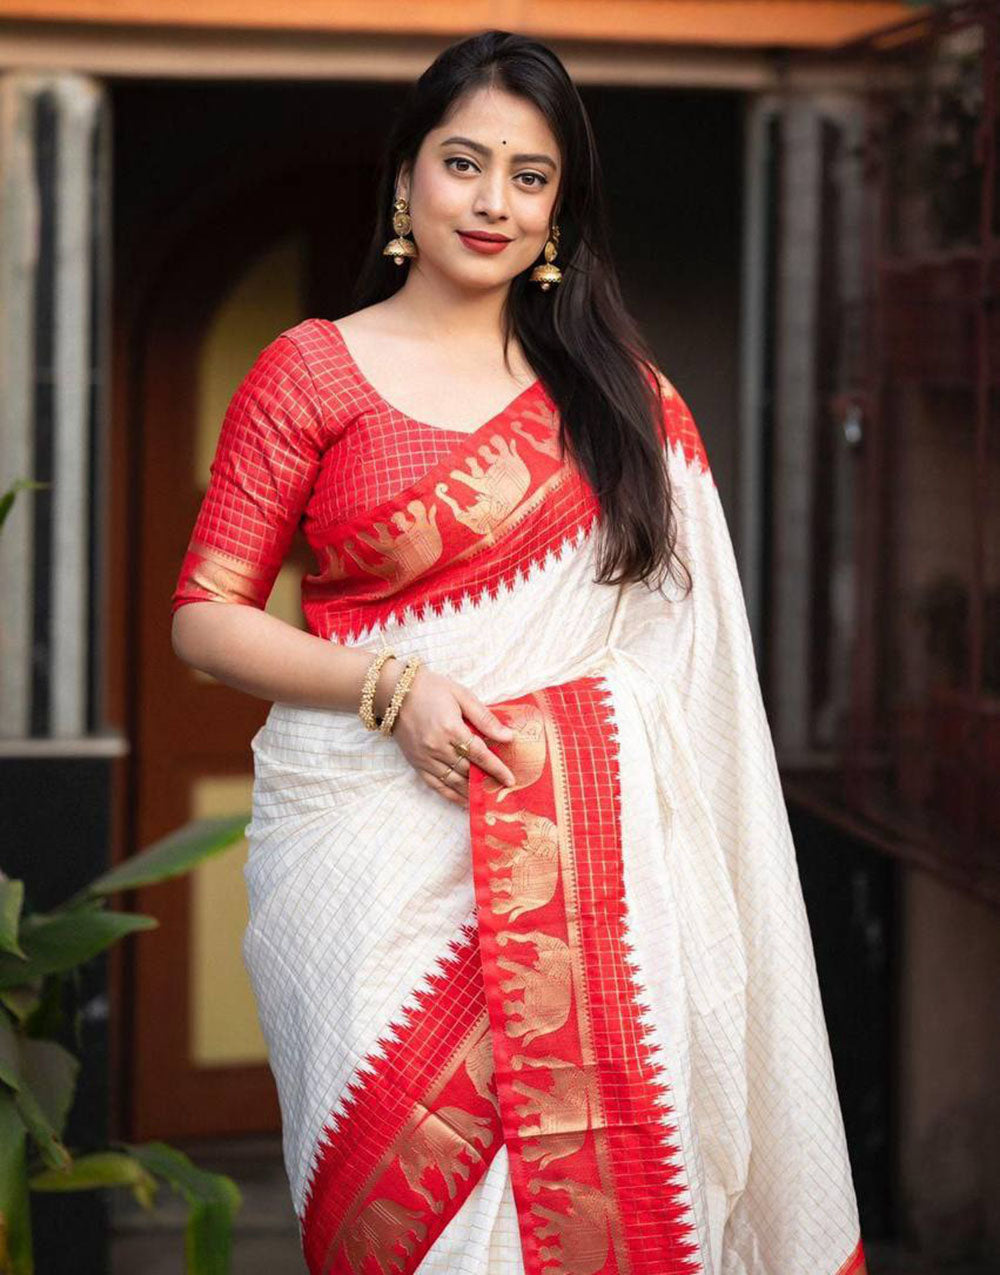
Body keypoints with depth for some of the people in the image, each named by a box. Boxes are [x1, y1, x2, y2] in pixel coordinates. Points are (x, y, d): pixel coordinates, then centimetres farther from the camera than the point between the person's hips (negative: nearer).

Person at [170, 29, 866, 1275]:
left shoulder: (618, 390, 13)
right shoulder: (309, 370, 5)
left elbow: (679, 621, 16)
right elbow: (203, 616, 2)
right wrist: (392, 686, -11)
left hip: (583, 833, 2)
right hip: (378, 829, -2)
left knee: (588, 1152, -7)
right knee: (410, 1156, -10)